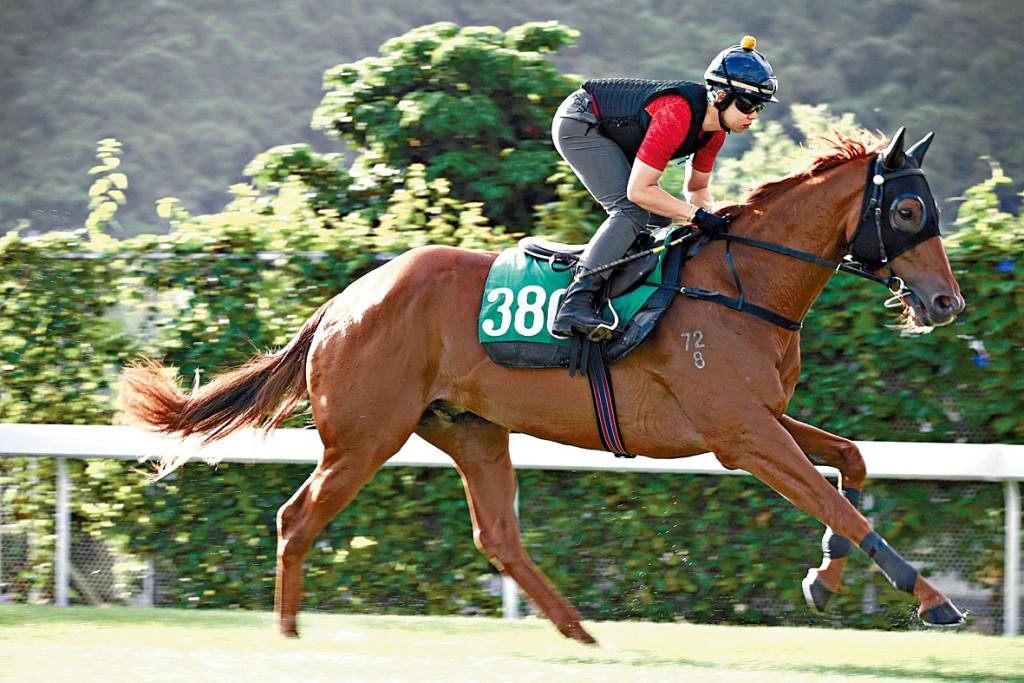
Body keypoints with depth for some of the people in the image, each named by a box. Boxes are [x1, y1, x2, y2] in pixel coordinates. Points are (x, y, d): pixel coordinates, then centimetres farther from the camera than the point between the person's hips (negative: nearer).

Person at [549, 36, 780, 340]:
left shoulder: (716, 128, -6)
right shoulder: (678, 114, -34)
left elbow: (697, 188, 9)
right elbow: (638, 190, -33)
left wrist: (714, 222, -10)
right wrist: (697, 215, -30)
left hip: (609, 130, 10)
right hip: (578, 125, -10)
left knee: (659, 219, 4)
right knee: (633, 212, -23)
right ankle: (574, 306, -31)